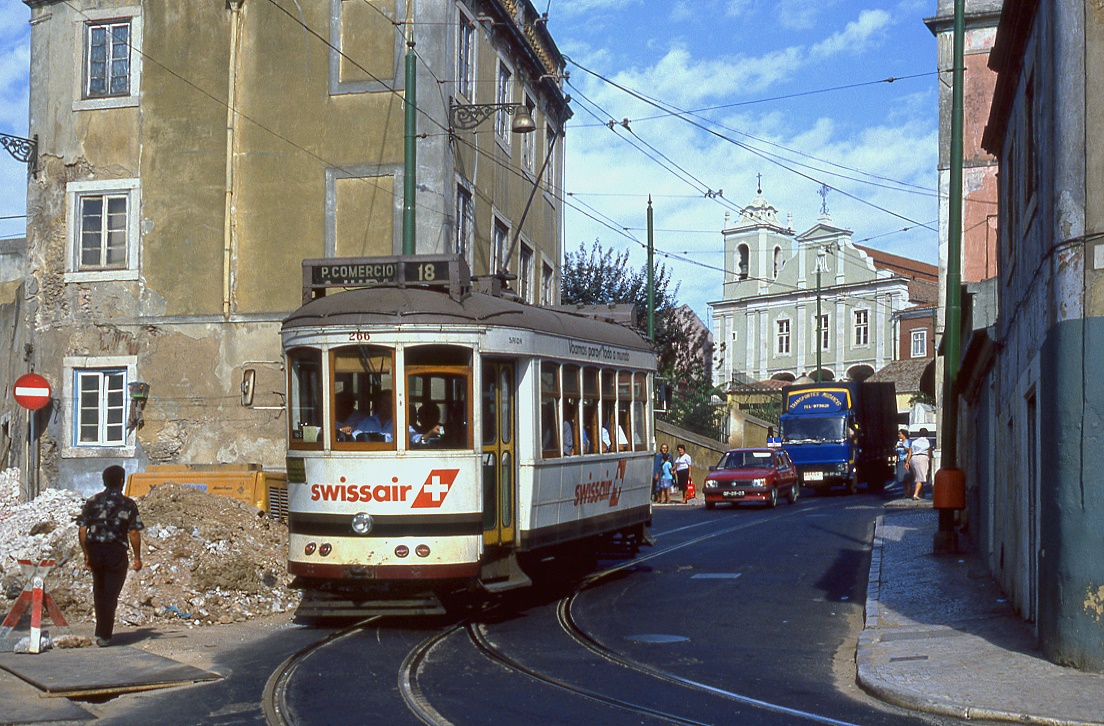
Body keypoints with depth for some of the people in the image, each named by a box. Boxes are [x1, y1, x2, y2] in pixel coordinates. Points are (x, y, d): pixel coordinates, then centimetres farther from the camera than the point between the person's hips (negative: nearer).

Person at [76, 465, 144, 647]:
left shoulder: (92, 501, 6)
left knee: (99, 591, 20)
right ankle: (104, 635, 1)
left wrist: (87, 555, 12)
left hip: (95, 550, 3)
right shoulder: (128, 504, -3)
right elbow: (134, 533, -8)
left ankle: (101, 631, 26)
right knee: (110, 594, 3)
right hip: (116, 552, -3)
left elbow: (82, 531, 3)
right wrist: (137, 558, 0)